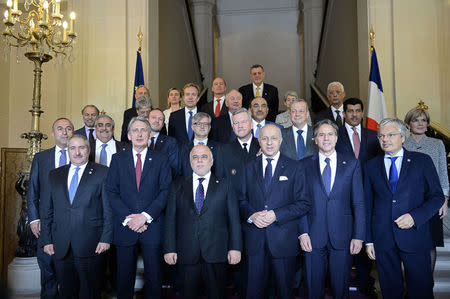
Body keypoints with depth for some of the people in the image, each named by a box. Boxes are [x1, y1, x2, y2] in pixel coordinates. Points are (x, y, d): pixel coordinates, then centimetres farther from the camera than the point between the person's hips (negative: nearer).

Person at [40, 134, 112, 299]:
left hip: (91, 246, -3)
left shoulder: (102, 172, 1)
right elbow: (47, 210, 13)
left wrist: (106, 239, -9)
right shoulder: (54, 175, 13)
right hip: (61, 247, 4)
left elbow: (108, 208, -3)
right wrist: (47, 240, 7)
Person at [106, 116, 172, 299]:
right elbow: (111, 192, 2)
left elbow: (165, 192, -2)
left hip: (152, 227, -1)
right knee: (124, 277, 8)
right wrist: (128, 218, -10)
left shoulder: (161, 160, 5)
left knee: (153, 276, 6)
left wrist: (145, 216, -12)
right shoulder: (118, 159, 9)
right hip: (125, 227, 1)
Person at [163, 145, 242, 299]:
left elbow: (234, 219, 3)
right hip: (187, 256, 1)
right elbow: (170, 219, 6)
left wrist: (235, 248, -5)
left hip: (216, 255, -1)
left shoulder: (224, 185, 7)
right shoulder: (178, 186, 10)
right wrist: (169, 249, -2)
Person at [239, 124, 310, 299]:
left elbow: (304, 204, -4)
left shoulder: (294, 169, 0)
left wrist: (276, 215, -15)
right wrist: (251, 215, -12)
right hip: (255, 240, 2)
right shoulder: (249, 168, 8)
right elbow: (241, 200, 9)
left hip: (284, 239, -2)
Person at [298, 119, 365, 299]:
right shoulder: (304, 165, 5)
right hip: (313, 237, 0)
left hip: (342, 237, 0)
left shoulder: (352, 164, 5)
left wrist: (358, 236, -3)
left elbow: (359, 203, 3)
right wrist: (303, 232, -7)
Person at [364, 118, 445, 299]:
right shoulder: (371, 166, 8)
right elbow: (368, 204, 8)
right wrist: (368, 240, 4)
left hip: (415, 238, -1)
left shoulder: (422, 161, 3)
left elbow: (437, 196, 3)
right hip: (382, 241, 2)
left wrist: (415, 216, -14)